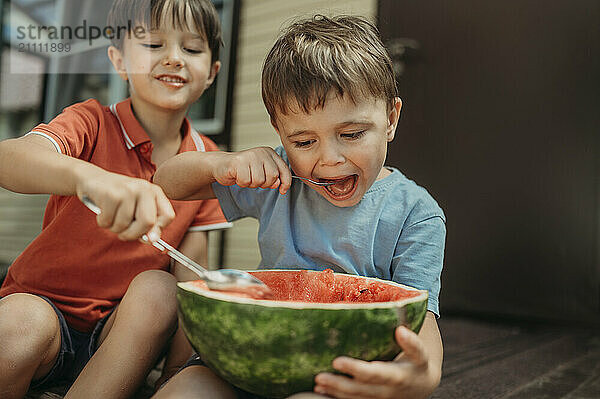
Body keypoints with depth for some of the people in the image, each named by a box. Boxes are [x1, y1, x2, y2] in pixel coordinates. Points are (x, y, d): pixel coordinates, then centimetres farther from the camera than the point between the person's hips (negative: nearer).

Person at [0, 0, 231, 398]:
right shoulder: (92, 123, -9)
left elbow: (190, 274, -2)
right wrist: (87, 175, -54)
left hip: (125, 327, 2)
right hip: (43, 302, -2)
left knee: (158, 289, -28)